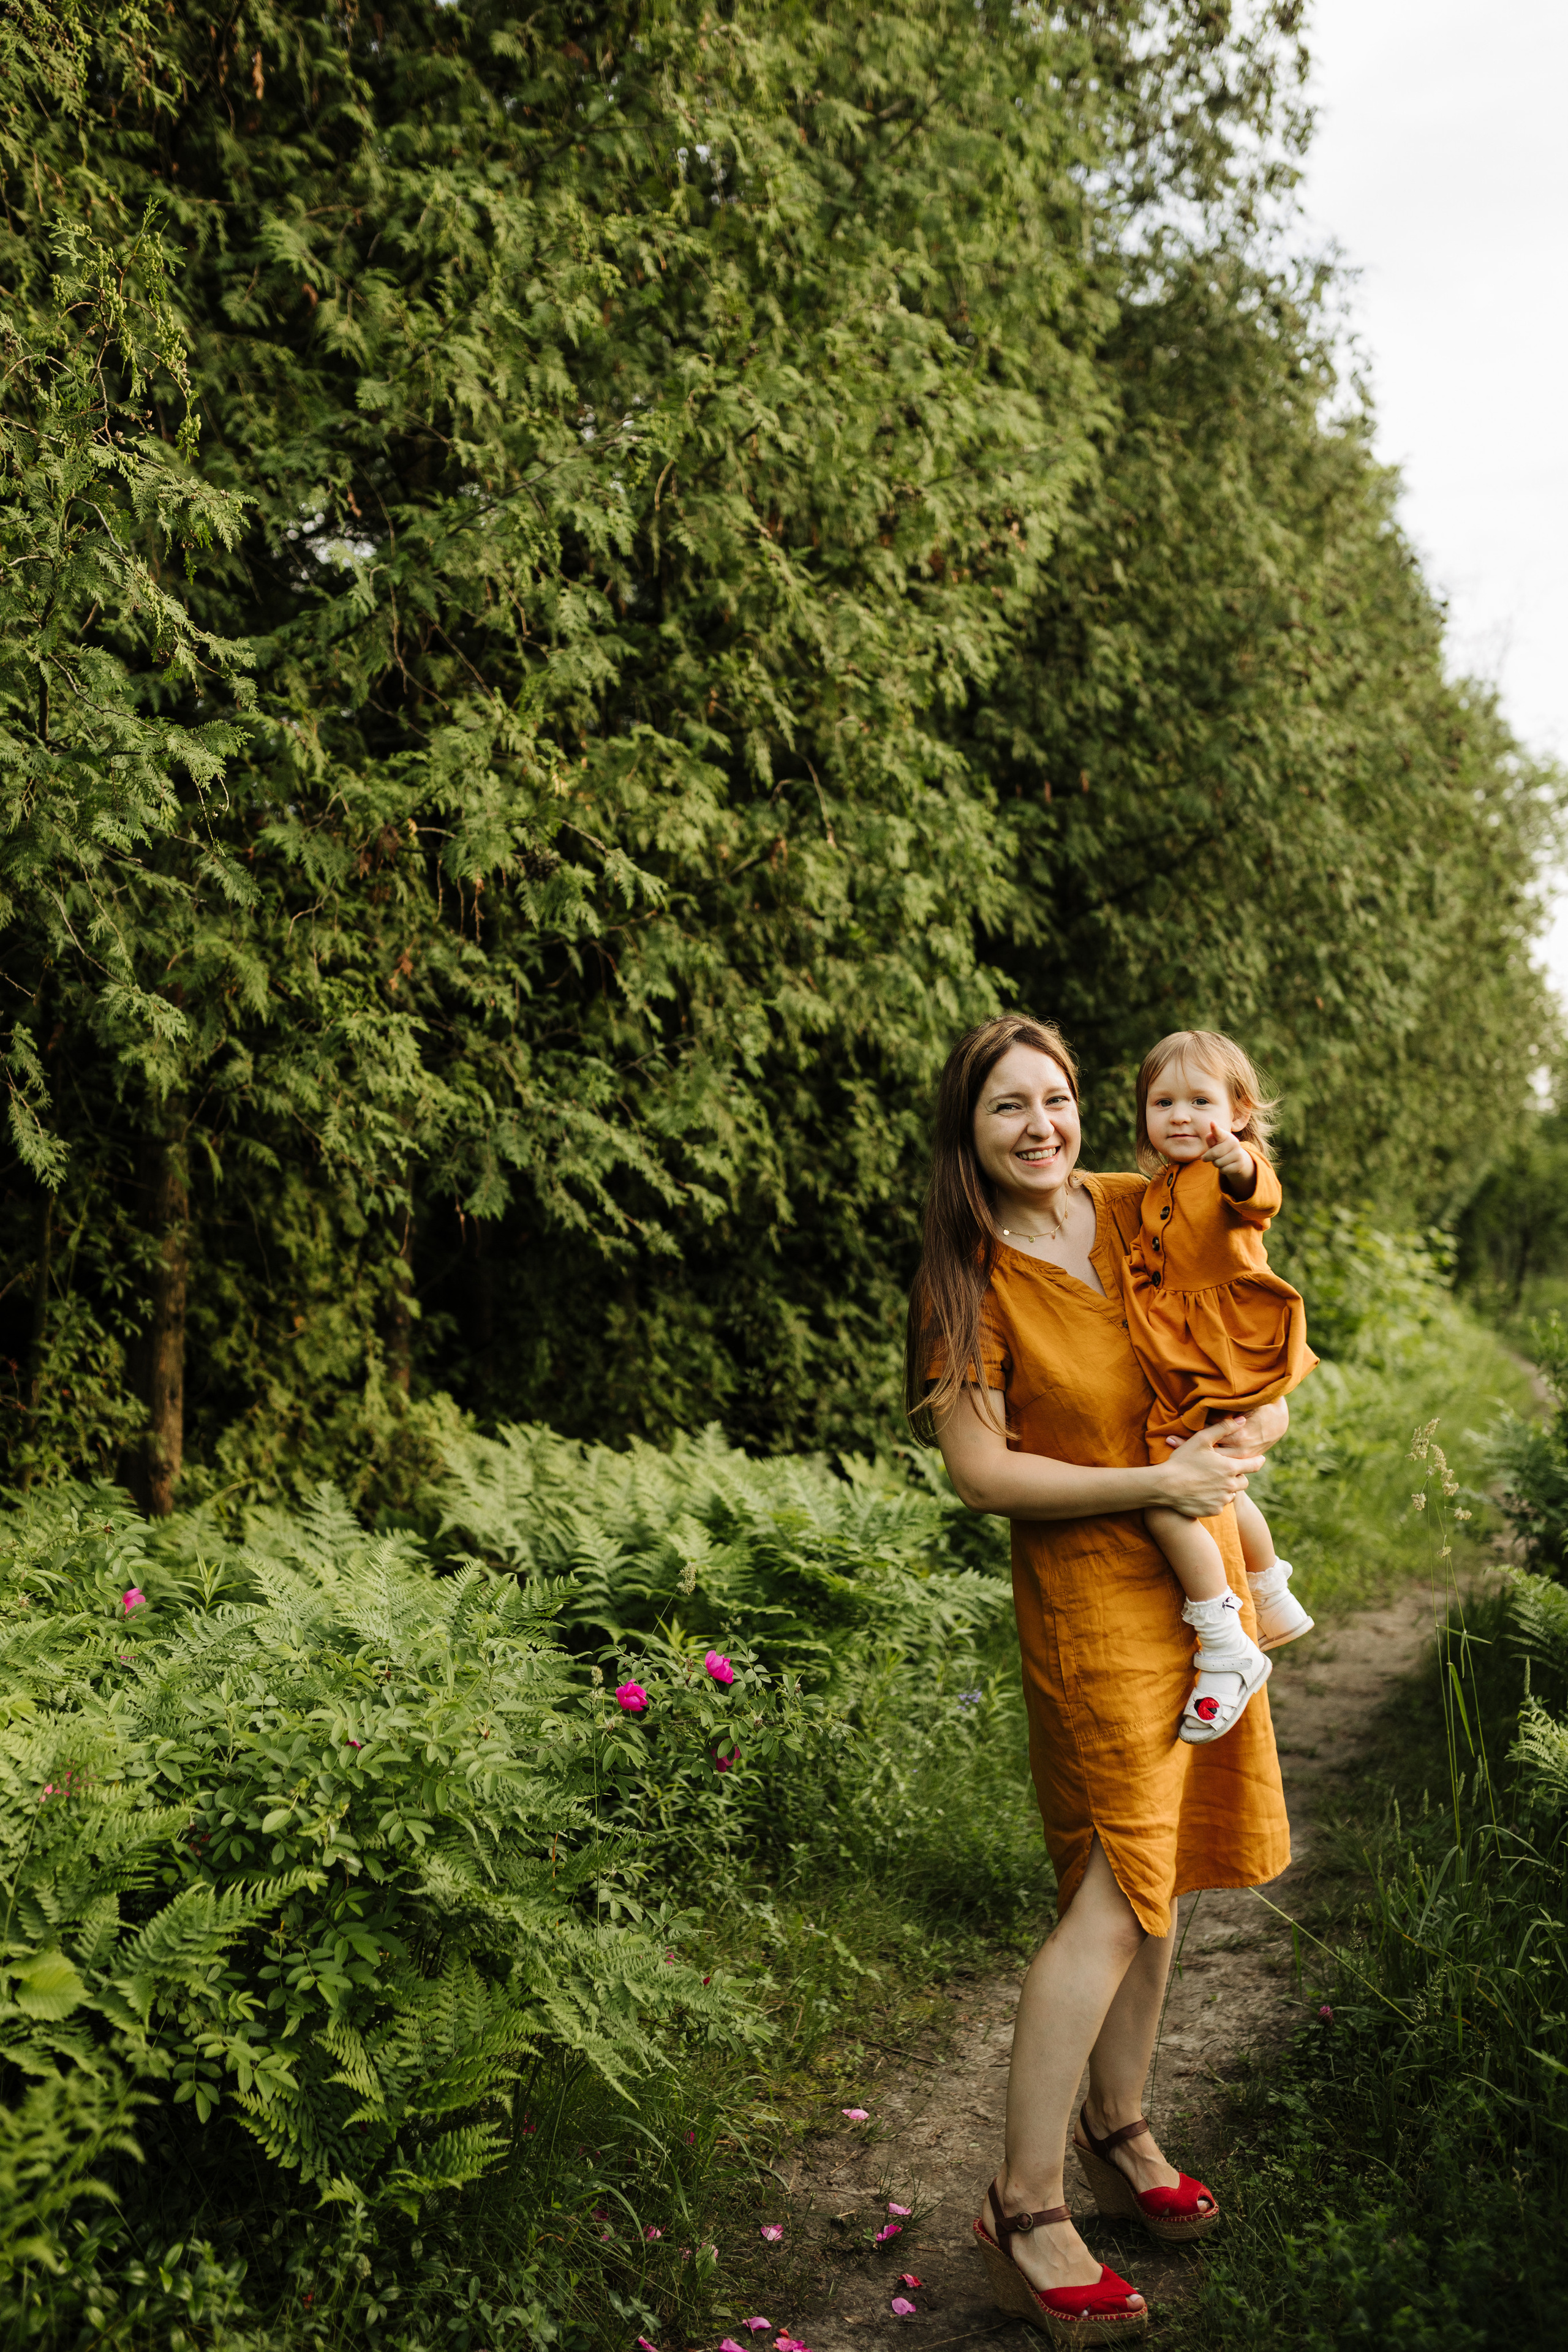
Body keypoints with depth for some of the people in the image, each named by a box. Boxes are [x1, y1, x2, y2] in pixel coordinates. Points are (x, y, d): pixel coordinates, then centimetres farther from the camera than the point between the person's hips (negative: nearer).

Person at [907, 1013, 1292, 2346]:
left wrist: (1256, 1425, -4)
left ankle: (1119, 2136, 32)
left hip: (1196, 1579, 6)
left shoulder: (1142, 1212, 4)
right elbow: (979, 1469, -15)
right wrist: (1154, 1484, -18)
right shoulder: (969, 1280, -11)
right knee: (1116, 1893, -8)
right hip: (1091, 1596, -6)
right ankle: (1026, 2215, 3)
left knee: (1154, 1876, 14)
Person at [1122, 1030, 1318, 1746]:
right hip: (1186, 1361, 11)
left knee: (1165, 1502, -17)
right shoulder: (1161, 1190, 16)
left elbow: (1260, 1199, -38)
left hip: (1223, 1357, -11)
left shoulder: (1230, 1171, -13)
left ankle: (1227, 1650, -5)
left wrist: (1241, 1167, -59)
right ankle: (1274, 1605, 52)